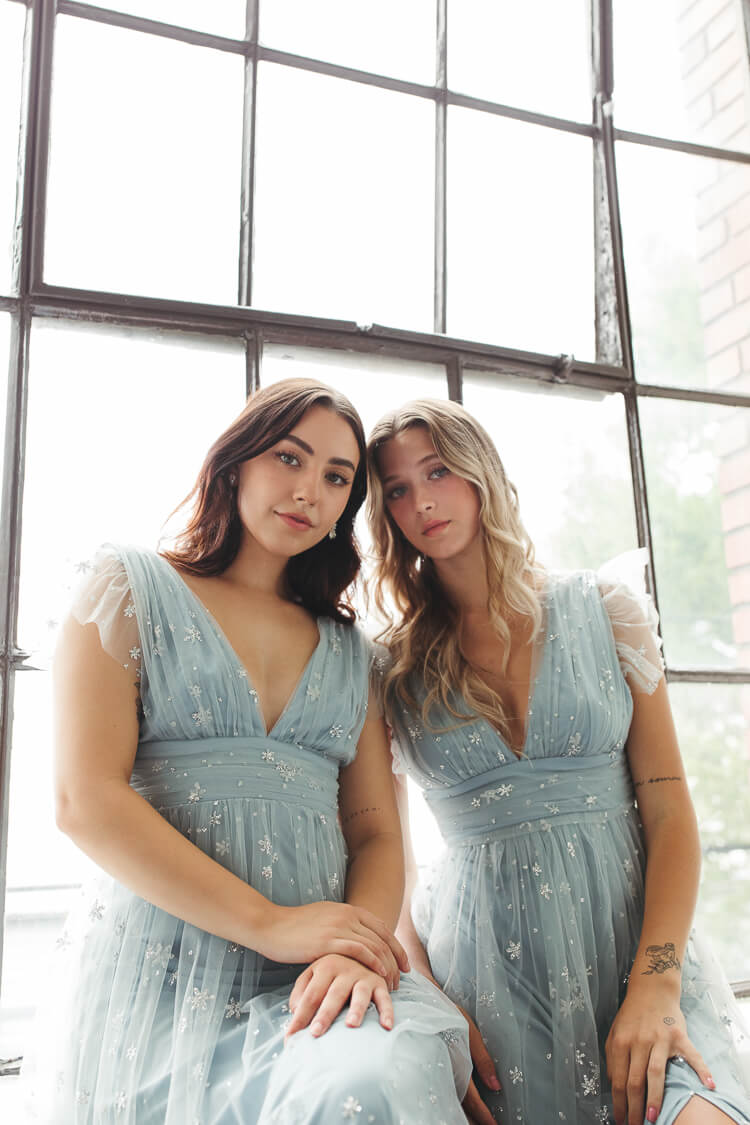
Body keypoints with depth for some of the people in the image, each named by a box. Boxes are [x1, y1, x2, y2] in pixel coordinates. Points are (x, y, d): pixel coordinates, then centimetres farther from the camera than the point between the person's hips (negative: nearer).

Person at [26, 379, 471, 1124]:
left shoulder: (350, 651, 16)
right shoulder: (133, 587, 4)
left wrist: (359, 947, -13)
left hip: (306, 981, 3)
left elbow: (377, 831, 10)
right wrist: (270, 923, -15)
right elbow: (85, 800, -8)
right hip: (157, 971, -3)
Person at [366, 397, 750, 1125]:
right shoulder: (391, 668, 3)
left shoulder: (601, 609, 3)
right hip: (484, 956, 0)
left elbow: (670, 809, 0)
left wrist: (656, 984, -12)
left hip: (630, 933, 1)